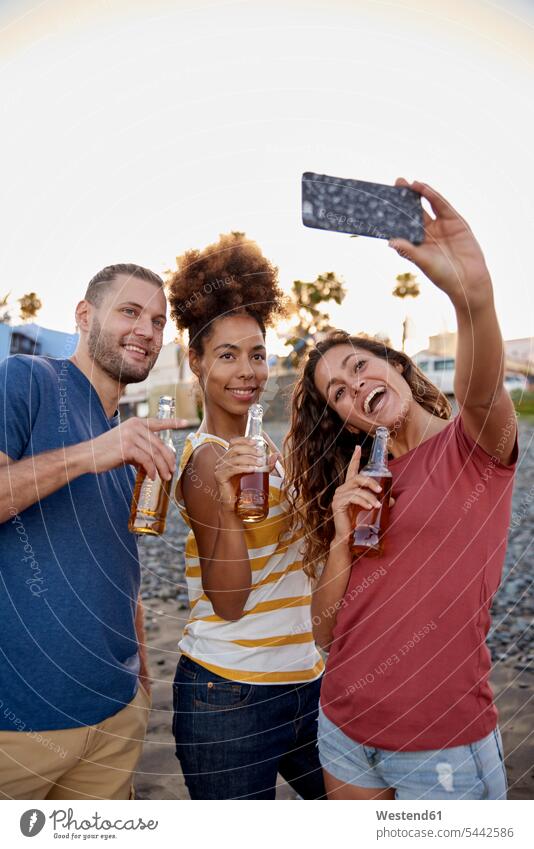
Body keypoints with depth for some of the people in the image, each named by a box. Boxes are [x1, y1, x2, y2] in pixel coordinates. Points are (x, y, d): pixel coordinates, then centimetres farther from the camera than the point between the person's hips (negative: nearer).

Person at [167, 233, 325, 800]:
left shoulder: (258, 449, 8)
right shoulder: (206, 458, -16)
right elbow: (229, 601, -19)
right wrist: (228, 502, -31)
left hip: (303, 682, 8)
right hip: (231, 698, -8)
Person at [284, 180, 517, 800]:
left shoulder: (475, 448, -9)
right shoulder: (365, 488, 6)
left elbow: (484, 394, -34)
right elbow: (325, 632, 1)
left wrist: (473, 297, -52)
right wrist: (342, 538, -15)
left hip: (442, 747, -5)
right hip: (344, 730, 5)